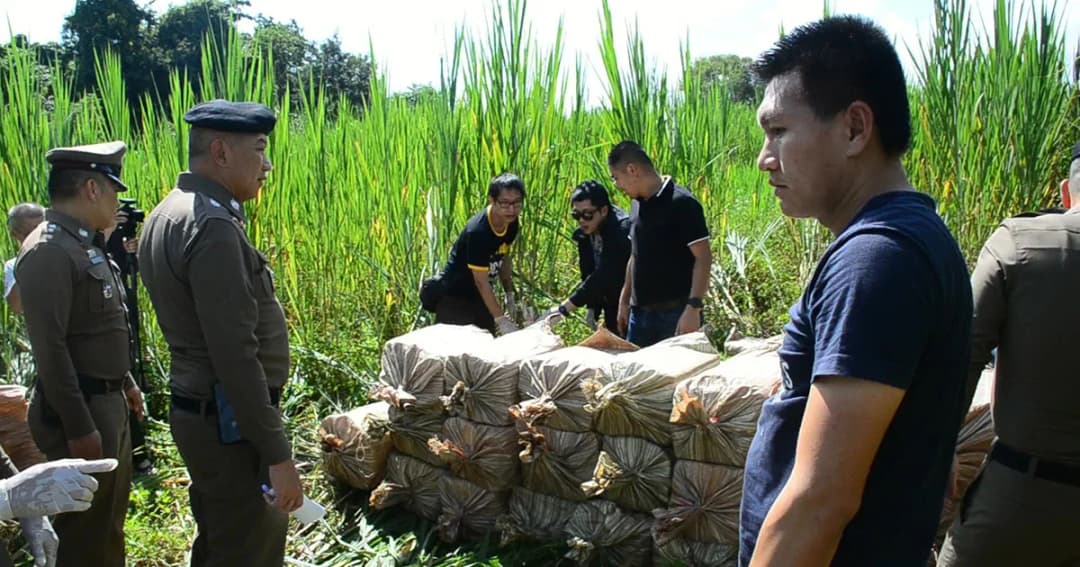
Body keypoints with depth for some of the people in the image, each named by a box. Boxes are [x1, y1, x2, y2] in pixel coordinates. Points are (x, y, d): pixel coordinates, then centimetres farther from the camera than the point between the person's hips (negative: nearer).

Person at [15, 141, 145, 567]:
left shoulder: (85, 244, 11)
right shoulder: (48, 251, -20)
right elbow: (50, 348, -24)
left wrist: (125, 383, 22)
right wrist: (78, 427, -23)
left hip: (108, 402, 10)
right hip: (80, 408, -10)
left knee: (110, 516, 21)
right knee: (85, 528, 2)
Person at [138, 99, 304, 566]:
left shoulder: (168, 214, 9)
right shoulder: (211, 225, -22)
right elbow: (235, 353, -26)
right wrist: (277, 454, -22)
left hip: (199, 411, 10)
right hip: (230, 423, -10)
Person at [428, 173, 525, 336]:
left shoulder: (512, 224, -7)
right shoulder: (477, 232, -30)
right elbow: (481, 281, -27)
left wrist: (510, 295, 10)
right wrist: (501, 319, -25)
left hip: (481, 297, 8)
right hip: (454, 298, -8)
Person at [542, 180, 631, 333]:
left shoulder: (621, 230, -30)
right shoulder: (584, 234, -6)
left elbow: (602, 276, -37)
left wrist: (564, 308, -39)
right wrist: (591, 307, -2)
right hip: (613, 305, 7)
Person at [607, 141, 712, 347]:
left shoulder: (682, 204, -13)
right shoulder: (637, 205, 11)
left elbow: (703, 258, -16)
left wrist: (693, 308, -22)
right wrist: (624, 301, 18)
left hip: (675, 313, -7)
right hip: (640, 312, 7)